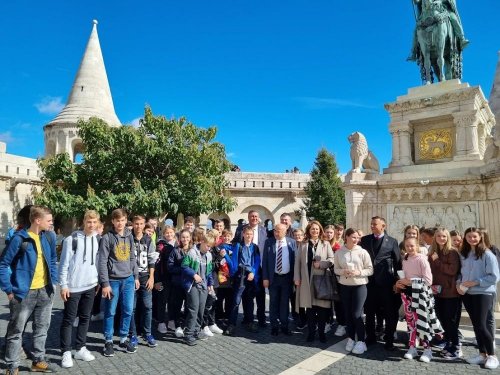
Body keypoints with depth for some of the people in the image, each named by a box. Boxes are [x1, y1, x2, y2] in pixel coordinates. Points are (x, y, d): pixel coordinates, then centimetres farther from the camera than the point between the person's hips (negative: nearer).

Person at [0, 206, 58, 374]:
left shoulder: (48, 238, 4)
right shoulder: (20, 238, -15)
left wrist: (53, 282, 9)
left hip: (45, 291, 6)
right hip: (24, 293, -6)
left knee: (42, 328, 16)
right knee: (16, 331, 8)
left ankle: (38, 360, 30)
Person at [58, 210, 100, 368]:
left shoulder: (98, 240, 5)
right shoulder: (71, 239, -9)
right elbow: (64, 264, -8)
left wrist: (98, 281, 10)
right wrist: (63, 285, -10)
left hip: (90, 286, 5)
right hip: (73, 287, -4)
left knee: (85, 318, 12)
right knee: (68, 319, 4)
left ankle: (80, 348, 23)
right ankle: (66, 352, 14)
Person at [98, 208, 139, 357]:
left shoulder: (129, 236, 7)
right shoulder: (107, 238, -9)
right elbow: (102, 262, -11)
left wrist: (136, 277, 10)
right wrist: (105, 283, -14)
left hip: (128, 279, 4)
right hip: (113, 280, -4)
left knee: (128, 310, 9)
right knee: (110, 312, 6)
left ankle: (124, 339, 24)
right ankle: (108, 341, 21)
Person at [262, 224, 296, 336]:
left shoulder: (292, 242, -2)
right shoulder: (269, 242, -3)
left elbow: (295, 259, 0)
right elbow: (265, 261, -2)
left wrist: (295, 277, -4)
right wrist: (265, 278, -7)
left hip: (287, 277, 0)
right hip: (273, 277, 0)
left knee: (285, 302, 11)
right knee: (273, 302, 8)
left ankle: (284, 326, 23)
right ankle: (274, 326, 22)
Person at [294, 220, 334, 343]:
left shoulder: (326, 244, 8)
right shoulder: (302, 245, 9)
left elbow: (331, 259, 1)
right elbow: (298, 262, 5)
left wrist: (321, 264, -14)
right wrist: (297, 278, -1)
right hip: (307, 280, 1)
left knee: (322, 307, 2)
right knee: (310, 306, 5)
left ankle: (321, 332, 17)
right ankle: (311, 332, 18)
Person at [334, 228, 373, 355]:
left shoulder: (363, 252, -7)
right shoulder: (339, 252, -1)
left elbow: (370, 270, -4)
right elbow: (336, 269, 5)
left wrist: (358, 272, -20)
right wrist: (343, 271, -15)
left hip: (359, 285, -3)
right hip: (345, 286, 3)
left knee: (357, 314, -4)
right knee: (347, 314, 10)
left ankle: (361, 341, 11)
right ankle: (351, 339, 25)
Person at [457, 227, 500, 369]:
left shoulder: (487, 255, -9)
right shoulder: (463, 254, 8)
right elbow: (460, 272, 14)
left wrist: (475, 282, -17)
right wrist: (458, 283, -4)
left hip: (483, 293, -5)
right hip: (467, 294, 5)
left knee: (481, 325, -6)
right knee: (476, 325, 12)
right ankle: (482, 354, 24)